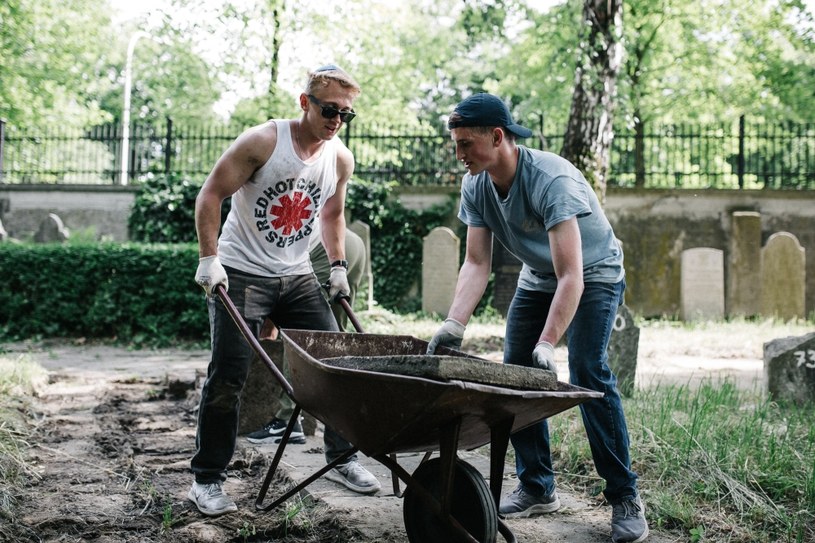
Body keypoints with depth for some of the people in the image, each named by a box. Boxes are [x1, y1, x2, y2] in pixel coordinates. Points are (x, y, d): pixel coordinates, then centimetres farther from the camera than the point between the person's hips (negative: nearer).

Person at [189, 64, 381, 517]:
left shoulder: (341, 160, 1)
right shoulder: (264, 141, -16)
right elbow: (211, 195, -12)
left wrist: (338, 265, 12)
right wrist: (209, 258, -17)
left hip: (297, 276, 6)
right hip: (240, 274, -5)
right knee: (228, 377, -6)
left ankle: (342, 458, 22)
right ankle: (207, 479, 6)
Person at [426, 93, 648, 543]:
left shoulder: (551, 179, -36)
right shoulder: (475, 186, -15)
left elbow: (571, 276, -40)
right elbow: (476, 264, -14)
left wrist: (547, 344, -47)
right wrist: (453, 325, -28)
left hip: (594, 273, -7)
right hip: (537, 277, 7)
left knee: (587, 372, -22)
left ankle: (624, 497, -12)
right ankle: (537, 489, 12)